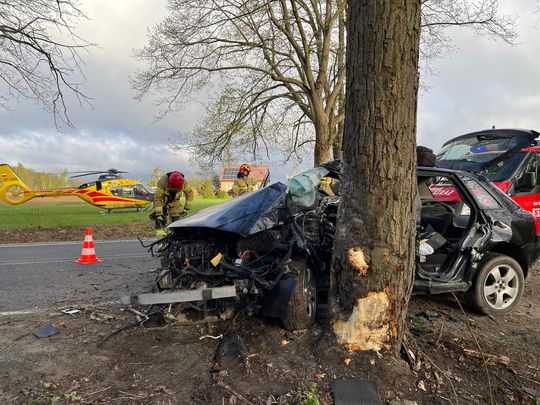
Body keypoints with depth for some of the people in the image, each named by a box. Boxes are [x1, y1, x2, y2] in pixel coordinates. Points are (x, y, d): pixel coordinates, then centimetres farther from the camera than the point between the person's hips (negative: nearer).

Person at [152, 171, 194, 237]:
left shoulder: (183, 183, -26)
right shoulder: (163, 181, -35)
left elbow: (190, 193, -10)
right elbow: (157, 197, -31)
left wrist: (186, 209, -14)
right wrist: (159, 213, -34)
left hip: (174, 202, 3)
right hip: (162, 202, -3)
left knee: (176, 220, -4)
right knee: (160, 220, -17)